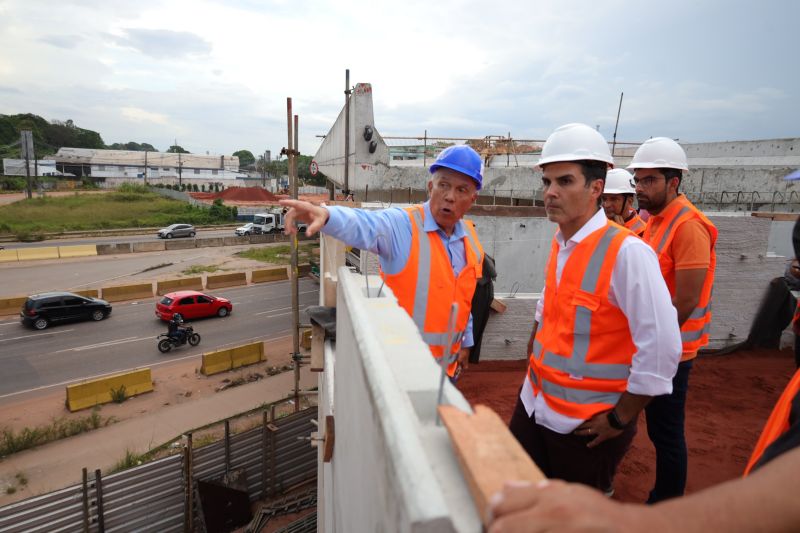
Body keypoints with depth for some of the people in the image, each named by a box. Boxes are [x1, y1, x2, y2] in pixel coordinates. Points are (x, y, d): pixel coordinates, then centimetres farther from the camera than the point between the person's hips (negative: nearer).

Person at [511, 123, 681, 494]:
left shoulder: (626, 252, -21)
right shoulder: (559, 244, 2)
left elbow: (661, 349, -23)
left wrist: (620, 419, -15)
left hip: (586, 425, -6)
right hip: (535, 404, 7)